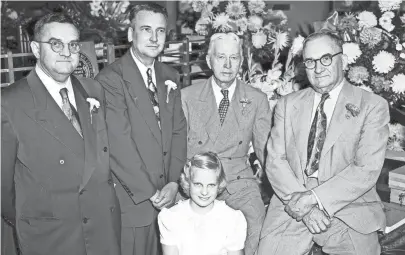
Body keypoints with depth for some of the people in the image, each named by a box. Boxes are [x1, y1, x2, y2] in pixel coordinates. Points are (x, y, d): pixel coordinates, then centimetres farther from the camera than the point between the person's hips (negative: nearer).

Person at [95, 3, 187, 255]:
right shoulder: (111, 78, -12)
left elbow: (178, 131, 7)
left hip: (167, 197, 6)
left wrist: (174, 182, -5)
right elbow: (119, 145, -17)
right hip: (132, 200, -5)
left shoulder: (170, 77, 9)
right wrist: (149, 193, -14)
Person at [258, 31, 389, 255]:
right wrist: (302, 206, -12)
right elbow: (275, 161, 2)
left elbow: (367, 169, -8)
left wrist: (313, 199, -16)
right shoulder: (287, 105, 10)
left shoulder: (372, 106, 1)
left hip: (349, 209, -1)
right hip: (292, 205, 1)